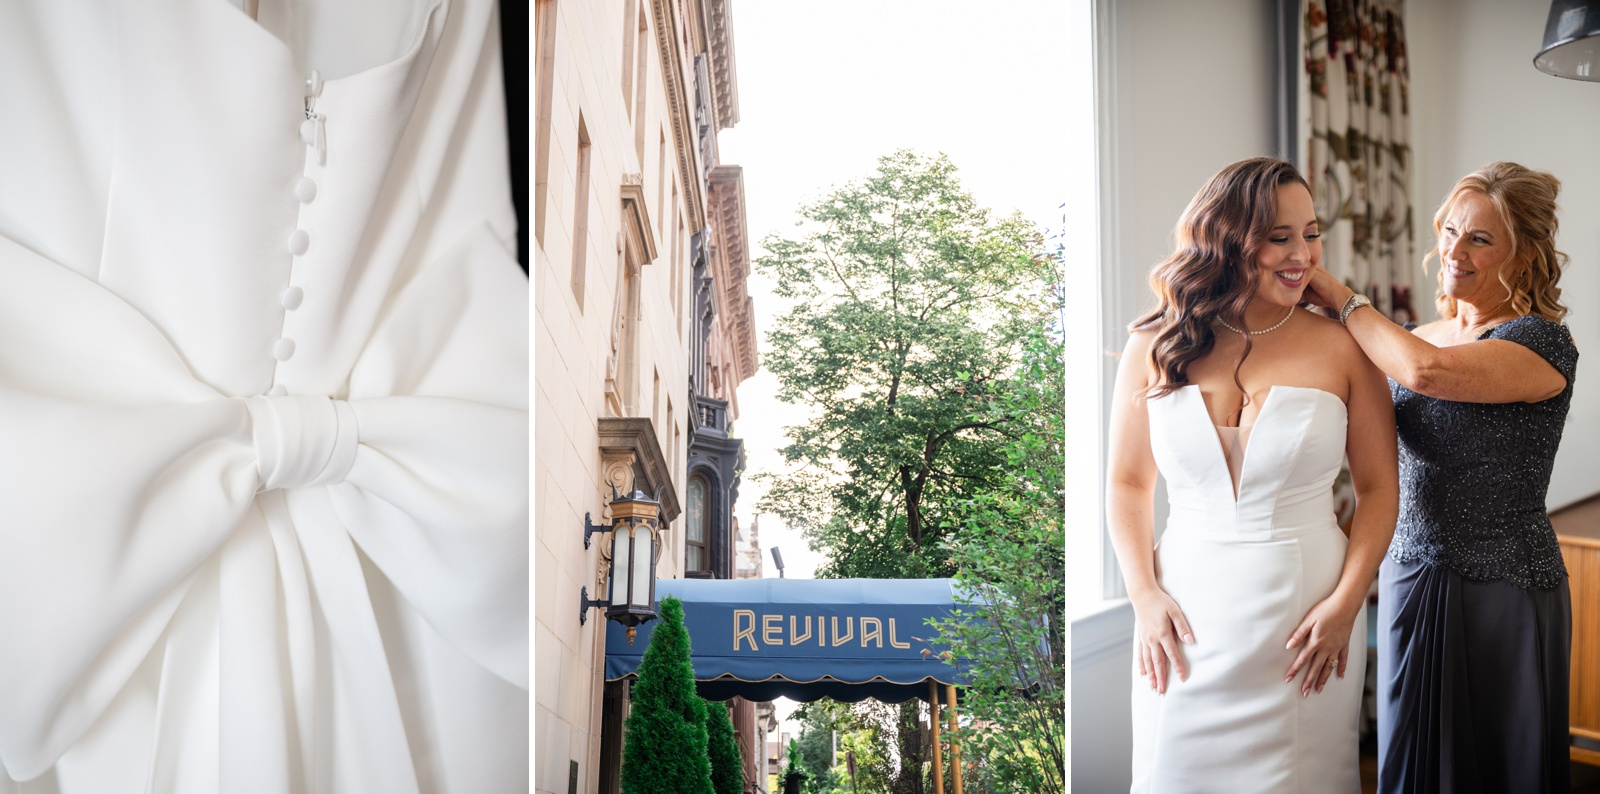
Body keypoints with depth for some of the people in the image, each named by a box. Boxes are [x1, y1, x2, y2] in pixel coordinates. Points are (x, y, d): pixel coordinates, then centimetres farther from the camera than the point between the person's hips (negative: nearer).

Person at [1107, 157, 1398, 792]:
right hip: (1186, 621, 1)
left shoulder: (1342, 349, -3)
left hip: (1307, 620, -1)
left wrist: (1345, 603, -8)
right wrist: (1144, 595, -4)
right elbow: (1127, 484, 6)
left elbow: (1378, 488, 1)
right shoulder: (1155, 348, 0)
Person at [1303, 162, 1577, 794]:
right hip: (1410, 579, 6)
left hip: (1504, 595, -6)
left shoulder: (1543, 343, -13)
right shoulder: (1417, 338, 8)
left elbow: (1429, 371, -31)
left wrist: (1339, 297, -18)